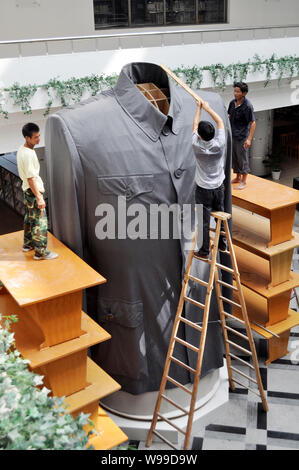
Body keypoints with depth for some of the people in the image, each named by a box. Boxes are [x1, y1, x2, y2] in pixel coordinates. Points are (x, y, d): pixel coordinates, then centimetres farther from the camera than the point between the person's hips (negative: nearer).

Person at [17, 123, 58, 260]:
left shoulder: (21, 149, 5)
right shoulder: (28, 154, -25)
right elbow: (31, 178, -25)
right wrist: (39, 198, -22)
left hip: (27, 190, 10)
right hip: (33, 191, -10)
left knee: (29, 218, 22)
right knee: (40, 222, -3)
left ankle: (28, 244, 36)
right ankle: (40, 252, 4)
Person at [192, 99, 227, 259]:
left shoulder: (197, 145, -17)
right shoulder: (219, 144, -15)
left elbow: (194, 124, 1)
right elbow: (220, 121, 1)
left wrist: (199, 108, 14)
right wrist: (208, 108, 11)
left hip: (203, 190, -3)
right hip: (218, 187, 3)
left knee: (204, 221, 5)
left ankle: (204, 251, 13)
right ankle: (222, 244, 33)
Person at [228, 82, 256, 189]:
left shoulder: (247, 106, -19)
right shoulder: (232, 102, 2)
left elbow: (253, 123, -15)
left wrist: (249, 139, -19)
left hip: (242, 137, -7)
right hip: (233, 135, 7)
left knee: (242, 158, 1)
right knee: (234, 157, 16)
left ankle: (244, 181, 13)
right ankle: (238, 177, 32)